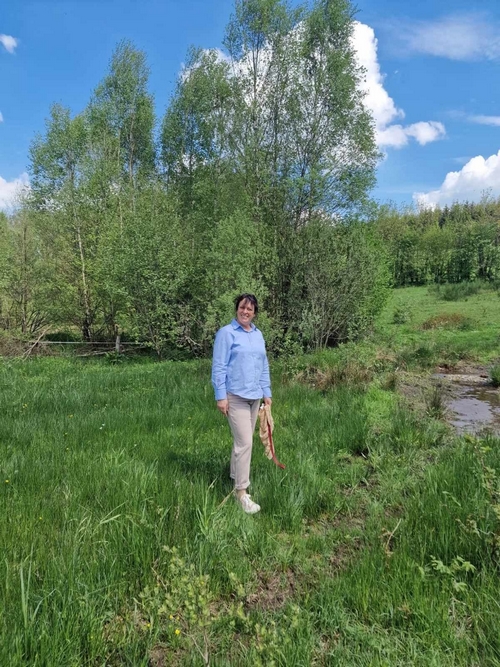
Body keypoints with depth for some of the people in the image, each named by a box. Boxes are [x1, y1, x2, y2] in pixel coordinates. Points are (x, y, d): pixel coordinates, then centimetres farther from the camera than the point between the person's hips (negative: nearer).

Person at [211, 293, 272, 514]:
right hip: (235, 396, -6)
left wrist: (267, 393, 14)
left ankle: (235, 477, 32)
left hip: (254, 396, 6)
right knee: (244, 442, -8)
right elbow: (218, 367, -10)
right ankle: (241, 491, 1)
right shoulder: (226, 333, -7)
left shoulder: (258, 335, 11)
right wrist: (220, 396, -14)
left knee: (243, 440, 15)